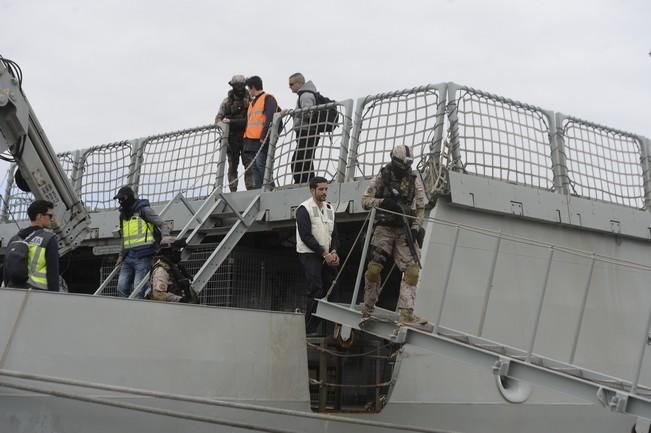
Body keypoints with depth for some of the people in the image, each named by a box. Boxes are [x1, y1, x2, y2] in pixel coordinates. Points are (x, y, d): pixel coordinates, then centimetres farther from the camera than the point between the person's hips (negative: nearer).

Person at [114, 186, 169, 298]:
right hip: (128, 257, 7)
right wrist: (121, 255, 21)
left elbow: (162, 225, -3)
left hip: (143, 256, -7)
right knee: (122, 288, -1)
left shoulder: (143, 210, -1)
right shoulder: (123, 215, 20)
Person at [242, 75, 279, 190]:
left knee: (261, 165, -14)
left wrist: (264, 136, -20)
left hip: (262, 141, -9)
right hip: (251, 141, 9)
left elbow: (270, 119, -13)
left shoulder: (268, 99, -3)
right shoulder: (252, 102, 25)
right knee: (254, 168, 6)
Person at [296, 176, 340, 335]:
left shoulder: (329, 208, 15)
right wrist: (324, 254, -15)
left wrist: (334, 252, -3)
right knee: (315, 290, -14)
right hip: (309, 254, -7)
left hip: (327, 256, 7)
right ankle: (310, 330, -10)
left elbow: (333, 233, 16)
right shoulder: (304, 209, -8)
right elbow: (306, 236, -15)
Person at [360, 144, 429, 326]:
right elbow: (365, 201, 3)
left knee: (412, 270, -12)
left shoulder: (414, 181, 8)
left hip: (406, 230, 2)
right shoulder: (381, 178, 3)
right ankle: (367, 309, 7)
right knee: (374, 268, -10)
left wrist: (415, 228, -5)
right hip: (385, 229, -2)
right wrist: (383, 202, -15)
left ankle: (407, 313, -16)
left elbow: (420, 208, 9)